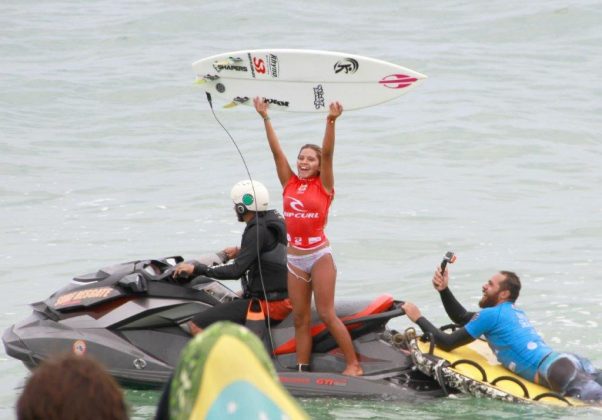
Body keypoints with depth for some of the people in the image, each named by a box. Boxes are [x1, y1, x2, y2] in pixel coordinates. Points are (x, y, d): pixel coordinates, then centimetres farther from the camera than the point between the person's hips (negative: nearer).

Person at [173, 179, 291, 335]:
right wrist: (240, 252, 30)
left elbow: (237, 271, -21)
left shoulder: (257, 230, -16)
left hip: (267, 304, -10)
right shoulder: (274, 220, 11)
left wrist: (198, 269, -16)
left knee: (196, 325, -14)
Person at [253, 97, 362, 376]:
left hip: (320, 255, -5)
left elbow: (328, 153, -15)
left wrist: (331, 122, -27)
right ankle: (302, 370, 11)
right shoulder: (289, 183, 6)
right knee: (300, 319, 7)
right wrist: (265, 118, 1)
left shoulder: (323, 186, -3)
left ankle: (353, 364, 1)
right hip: (295, 259, 5)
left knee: (326, 314, -6)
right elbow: (276, 150, 4)